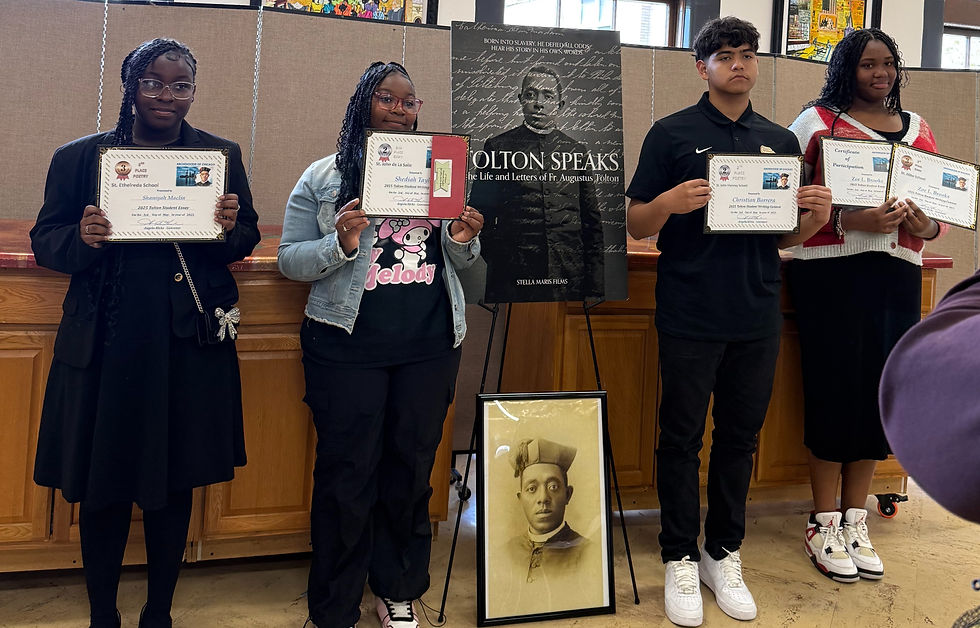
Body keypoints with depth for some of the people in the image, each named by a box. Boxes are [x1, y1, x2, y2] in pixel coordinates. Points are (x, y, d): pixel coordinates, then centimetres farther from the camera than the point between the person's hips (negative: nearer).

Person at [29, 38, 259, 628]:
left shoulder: (222, 155, 4)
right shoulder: (80, 157, 2)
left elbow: (246, 241, 9)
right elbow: (45, 241, 5)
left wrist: (229, 228, -15)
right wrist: (81, 238, -17)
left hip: (189, 346, 1)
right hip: (107, 344, 0)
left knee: (174, 486, 12)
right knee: (103, 487, 8)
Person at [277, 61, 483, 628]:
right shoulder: (324, 177, 3)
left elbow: (459, 263, 16)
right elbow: (291, 261, 0)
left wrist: (463, 242, -6)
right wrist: (341, 244, -18)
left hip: (431, 345, 3)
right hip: (349, 346, -3)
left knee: (413, 467, 11)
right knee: (347, 474, 3)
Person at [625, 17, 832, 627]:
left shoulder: (782, 142, 12)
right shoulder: (673, 134, 0)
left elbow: (784, 238, 15)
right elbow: (636, 225, -1)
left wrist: (815, 216, -6)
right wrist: (671, 201, -21)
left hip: (758, 318, 4)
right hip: (690, 317, -4)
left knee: (741, 437, 11)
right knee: (682, 438, 4)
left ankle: (724, 554, 26)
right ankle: (680, 560, 17)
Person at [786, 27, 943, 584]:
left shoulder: (918, 130, 16)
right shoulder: (819, 122, 0)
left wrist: (926, 226, -3)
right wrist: (851, 220, -20)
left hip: (897, 272, 5)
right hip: (831, 271, -5)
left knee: (880, 391, 6)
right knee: (836, 387, -3)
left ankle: (856, 522, 20)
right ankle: (825, 525, 11)